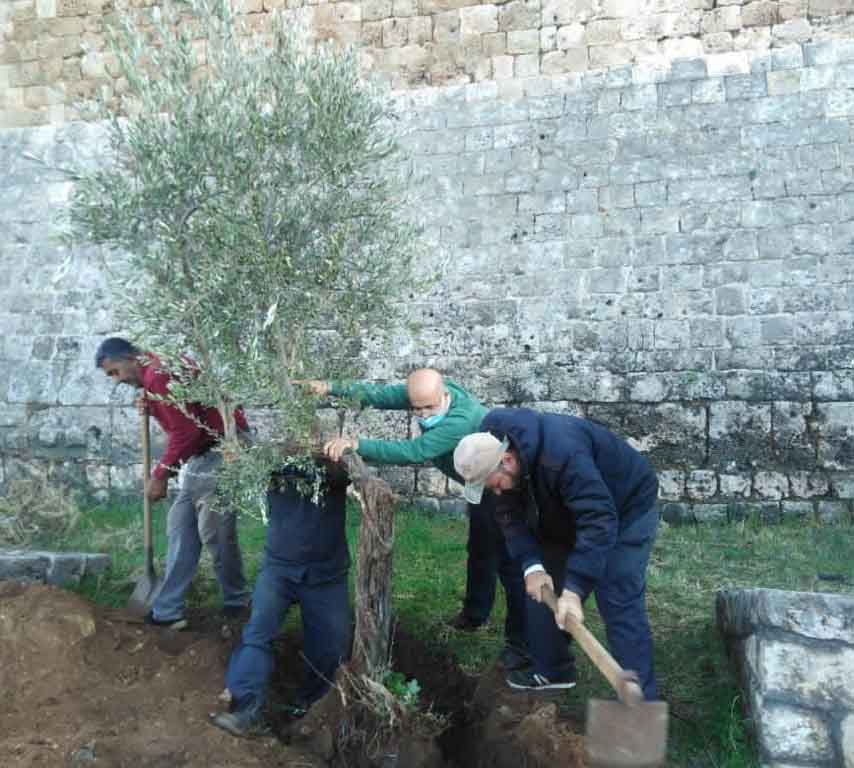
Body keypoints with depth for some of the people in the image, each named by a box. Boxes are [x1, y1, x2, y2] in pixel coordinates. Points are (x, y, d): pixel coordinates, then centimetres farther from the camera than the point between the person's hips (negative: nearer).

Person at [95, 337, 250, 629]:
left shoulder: (157, 376, -16)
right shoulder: (159, 370, 17)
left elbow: (185, 432, -20)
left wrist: (161, 475, -13)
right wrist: (151, 408, 3)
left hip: (223, 449, -11)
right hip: (206, 452, 11)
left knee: (213, 530, -4)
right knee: (180, 525, 9)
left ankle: (235, 603, 14)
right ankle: (168, 610, 14)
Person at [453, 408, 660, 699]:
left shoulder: (563, 453, -42)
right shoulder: (491, 452, -16)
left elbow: (599, 522, -43)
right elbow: (514, 518, -12)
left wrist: (574, 589, -46)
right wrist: (531, 566, -27)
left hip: (625, 508, -7)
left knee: (620, 605, -14)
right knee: (544, 590, 9)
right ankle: (553, 669, 27)